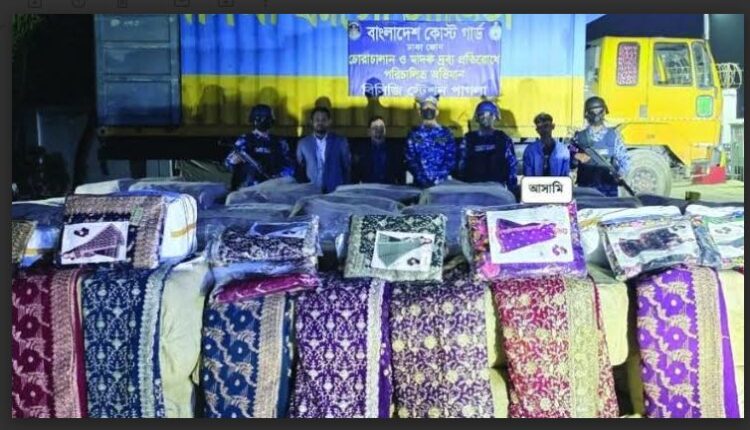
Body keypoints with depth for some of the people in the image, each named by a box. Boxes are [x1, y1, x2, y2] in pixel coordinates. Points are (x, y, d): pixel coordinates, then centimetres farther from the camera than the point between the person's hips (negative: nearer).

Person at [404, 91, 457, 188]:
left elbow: (451, 160, 2)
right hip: (420, 183, 0)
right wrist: (422, 178, -13)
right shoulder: (414, 134, 7)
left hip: (442, 182, 0)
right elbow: (410, 160, 1)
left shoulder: (446, 133, 8)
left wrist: (439, 178, -12)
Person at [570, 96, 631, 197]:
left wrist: (621, 173, -11)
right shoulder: (579, 137, 7)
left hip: (609, 190, 0)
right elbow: (569, 163, 6)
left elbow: (624, 159, 7)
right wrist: (576, 159, -15)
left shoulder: (613, 135, 8)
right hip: (585, 189, 0)